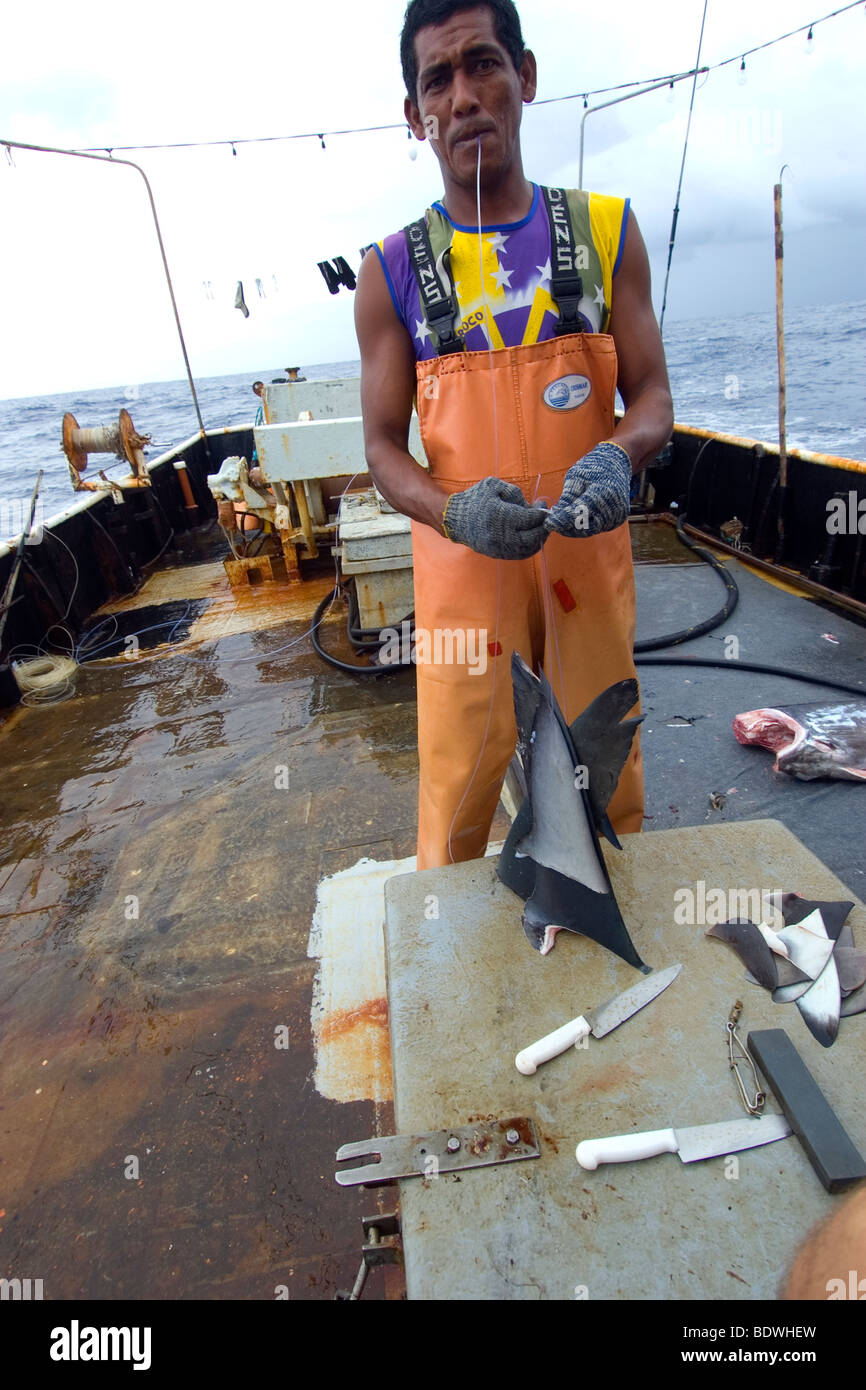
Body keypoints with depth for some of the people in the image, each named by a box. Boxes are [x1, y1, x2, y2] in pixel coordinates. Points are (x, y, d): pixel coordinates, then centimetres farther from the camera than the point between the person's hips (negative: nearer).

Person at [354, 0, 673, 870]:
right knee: (456, 791, 4)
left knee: (608, 787, 16)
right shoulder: (393, 272, 2)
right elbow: (383, 446, 1)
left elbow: (651, 396, 5)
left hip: (590, 553, 2)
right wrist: (452, 510, -20)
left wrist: (617, 457, -19)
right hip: (463, 565, -1)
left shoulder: (604, 231, 6)